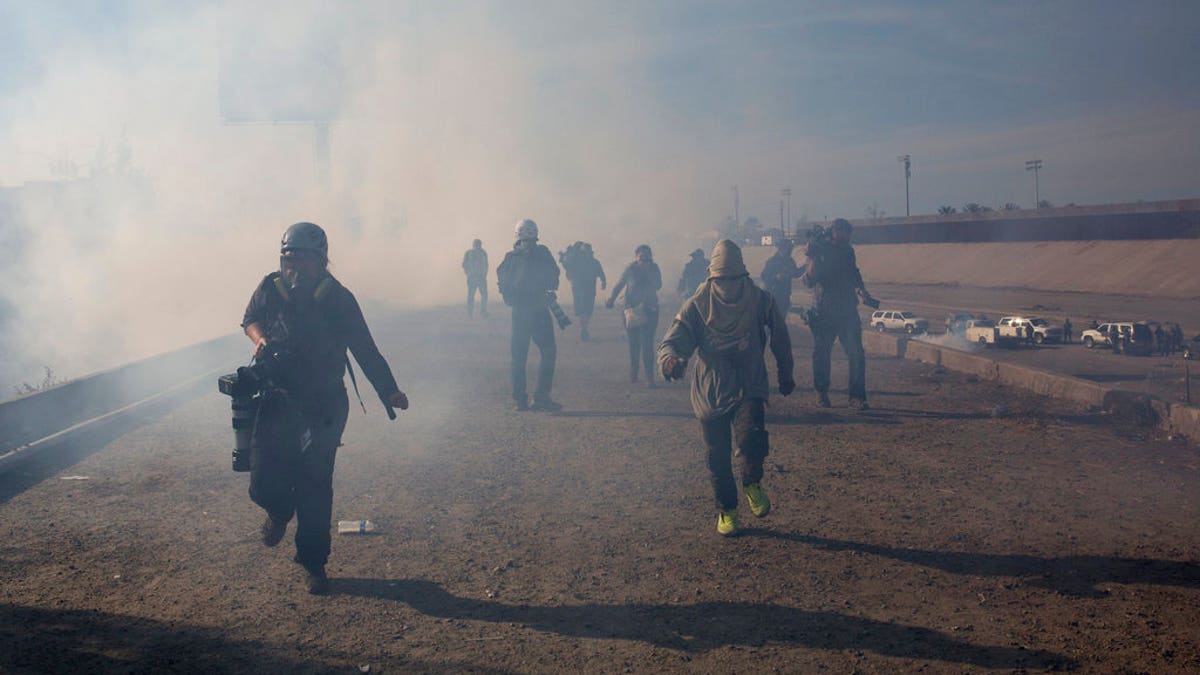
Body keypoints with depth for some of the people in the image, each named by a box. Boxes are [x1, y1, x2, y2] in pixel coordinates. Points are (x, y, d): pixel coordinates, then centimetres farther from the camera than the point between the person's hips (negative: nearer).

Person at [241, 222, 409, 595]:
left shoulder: (338, 299, -8)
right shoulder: (270, 290, -5)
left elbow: (365, 348, -3)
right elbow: (250, 319, 15)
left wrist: (389, 391, -6)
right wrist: (259, 338, -8)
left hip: (323, 407, -1)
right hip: (275, 405, 1)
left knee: (315, 488, 2)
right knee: (265, 486, -9)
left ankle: (313, 563, 20)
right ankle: (280, 511, 29)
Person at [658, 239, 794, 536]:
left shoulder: (761, 301, -3)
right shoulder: (697, 305, -7)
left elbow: (780, 340, 13)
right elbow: (671, 341, -12)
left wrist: (785, 375, 24)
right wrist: (671, 359, -36)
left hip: (749, 390, -1)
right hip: (710, 394, 1)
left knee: (751, 440, -26)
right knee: (718, 460, 8)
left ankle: (752, 484, 7)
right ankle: (726, 510, 33)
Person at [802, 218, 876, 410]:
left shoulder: (848, 250, 10)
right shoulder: (819, 250, -6)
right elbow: (809, 281, -15)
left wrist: (862, 291, 14)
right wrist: (813, 257, -25)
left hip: (848, 312, 4)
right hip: (824, 313, -4)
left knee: (857, 355, -5)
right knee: (821, 355, 6)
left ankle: (857, 397, 1)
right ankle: (821, 394, 22)